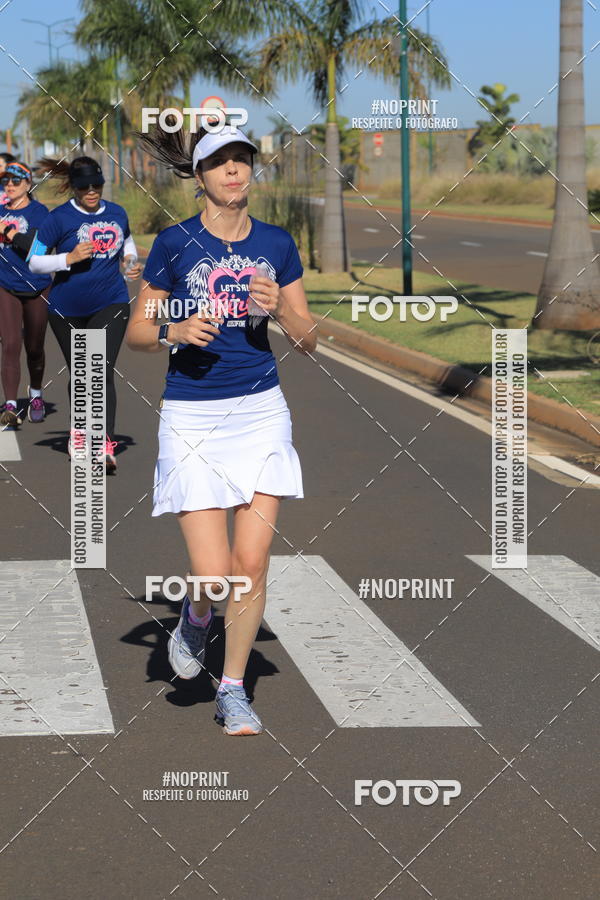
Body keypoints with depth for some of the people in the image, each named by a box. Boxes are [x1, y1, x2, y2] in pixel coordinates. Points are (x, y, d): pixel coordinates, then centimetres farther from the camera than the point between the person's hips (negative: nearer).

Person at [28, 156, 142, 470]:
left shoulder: (116, 214, 3)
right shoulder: (60, 217, -9)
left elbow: (127, 241, 24)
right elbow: (34, 261, -10)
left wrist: (132, 261, 2)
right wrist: (69, 258, -23)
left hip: (111, 305, 1)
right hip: (67, 310, -1)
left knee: (103, 372, -15)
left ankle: (105, 445, -20)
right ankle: (79, 427, 39)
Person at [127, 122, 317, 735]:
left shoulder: (277, 244, 6)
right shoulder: (173, 243, -2)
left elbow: (308, 341, 9)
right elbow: (136, 332, 5)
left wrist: (279, 310, -11)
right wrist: (175, 332, -15)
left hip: (260, 411, 2)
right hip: (192, 417, -2)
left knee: (252, 563, -3)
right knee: (213, 575, -9)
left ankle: (232, 690, 15)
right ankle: (194, 622, 27)